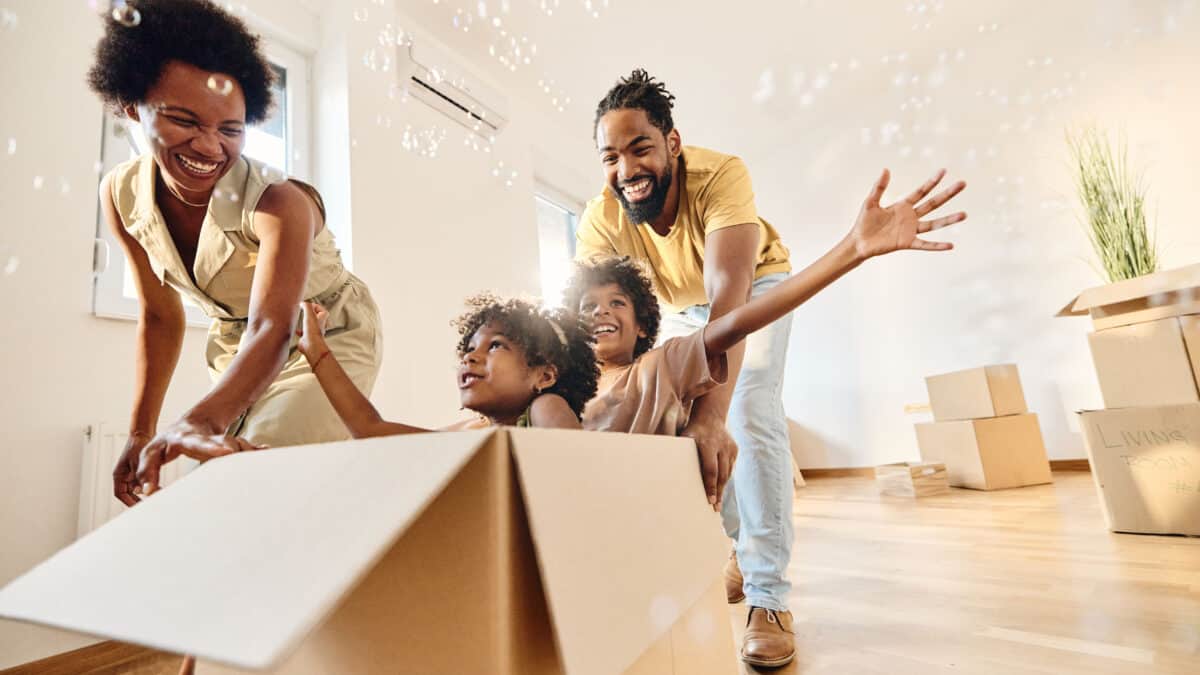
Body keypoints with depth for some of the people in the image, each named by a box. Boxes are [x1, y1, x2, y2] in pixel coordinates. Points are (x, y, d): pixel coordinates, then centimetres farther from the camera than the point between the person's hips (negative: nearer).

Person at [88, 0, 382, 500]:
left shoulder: (279, 204, -29)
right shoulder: (120, 196, -11)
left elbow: (274, 331, -41)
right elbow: (160, 315, 0)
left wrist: (201, 421, -59)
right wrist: (141, 432, -4)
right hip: (236, 348, 5)